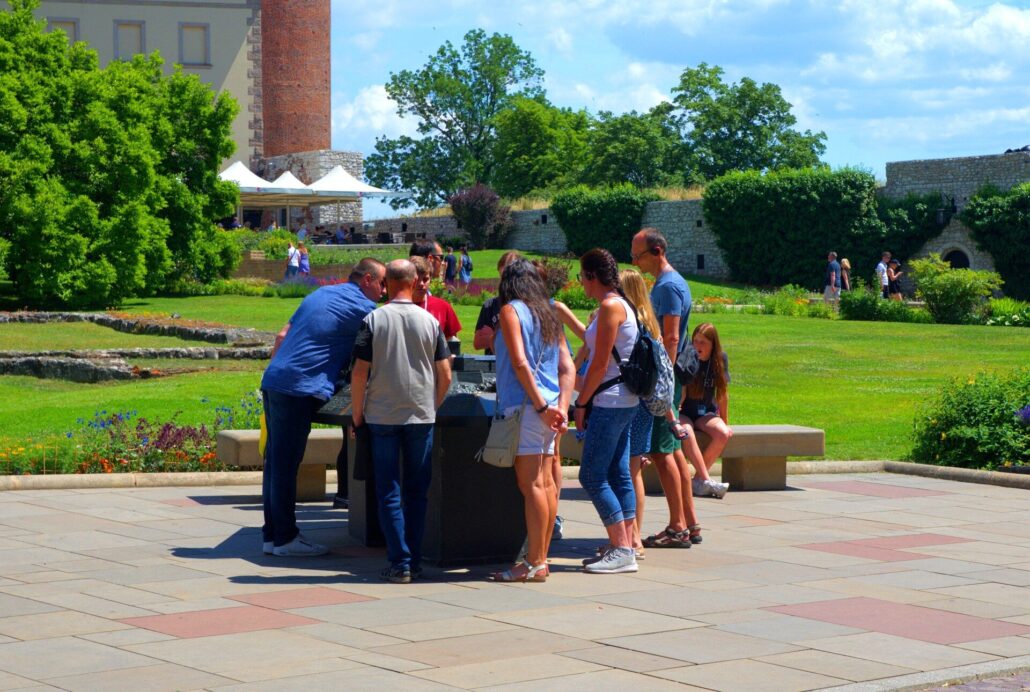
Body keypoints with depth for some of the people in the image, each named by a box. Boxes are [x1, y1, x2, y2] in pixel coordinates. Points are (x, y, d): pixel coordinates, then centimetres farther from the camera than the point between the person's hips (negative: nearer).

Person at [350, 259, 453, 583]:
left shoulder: (373, 320, -5)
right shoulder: (430, 321, 1)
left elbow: (359, 372, -7)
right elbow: (445, 375, 2)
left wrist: (357, 413, 4)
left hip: (382, 416, -2)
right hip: (421, 416, 2)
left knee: (389, 492, 3)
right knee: (416, 492, 11)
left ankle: (399, 562, -1)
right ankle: (414, 561, 13)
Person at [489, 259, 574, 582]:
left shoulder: (511, 310, -4)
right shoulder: (549, 314, 17)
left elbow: (520, 362, -14)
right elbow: (567, 367, 11)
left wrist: (541, 405, -13)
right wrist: (561, 407, 4)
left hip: (525, 406, -8)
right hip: (546, 407, 8)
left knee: (532, 484, -8)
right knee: (546, 482, 9)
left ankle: (534, 564, -9)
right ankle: (541, 558, 14)